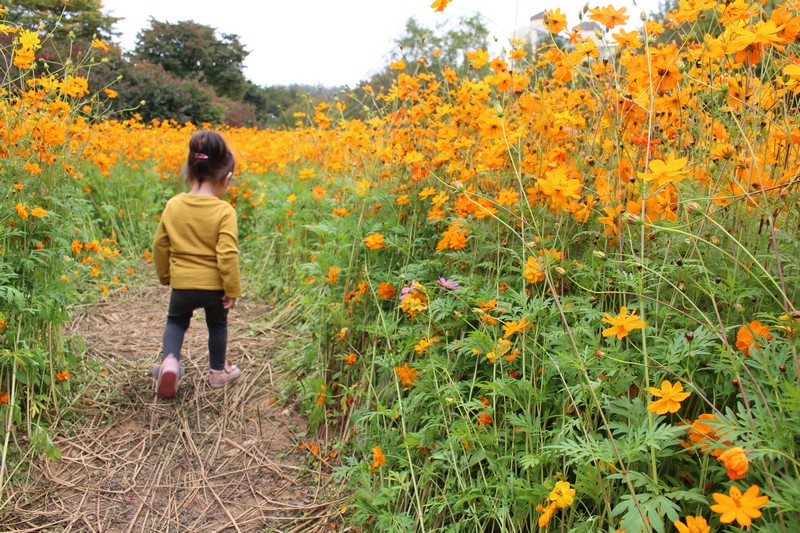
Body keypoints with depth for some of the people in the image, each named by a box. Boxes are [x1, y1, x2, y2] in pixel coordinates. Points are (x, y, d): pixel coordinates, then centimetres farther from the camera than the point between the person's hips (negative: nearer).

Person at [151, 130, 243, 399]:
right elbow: (227, 255, -22)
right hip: (214, 285, -2)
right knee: (217, 325, 22)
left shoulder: (173, 205, -5)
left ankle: (169, 360, 5)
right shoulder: (224, 211, -17)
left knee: (176, 321, 27)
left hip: (182, 283, 2)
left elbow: (160, 246, 4)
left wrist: (165, 276, 19)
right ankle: (218, 371, 34)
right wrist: (233, 290, -11)